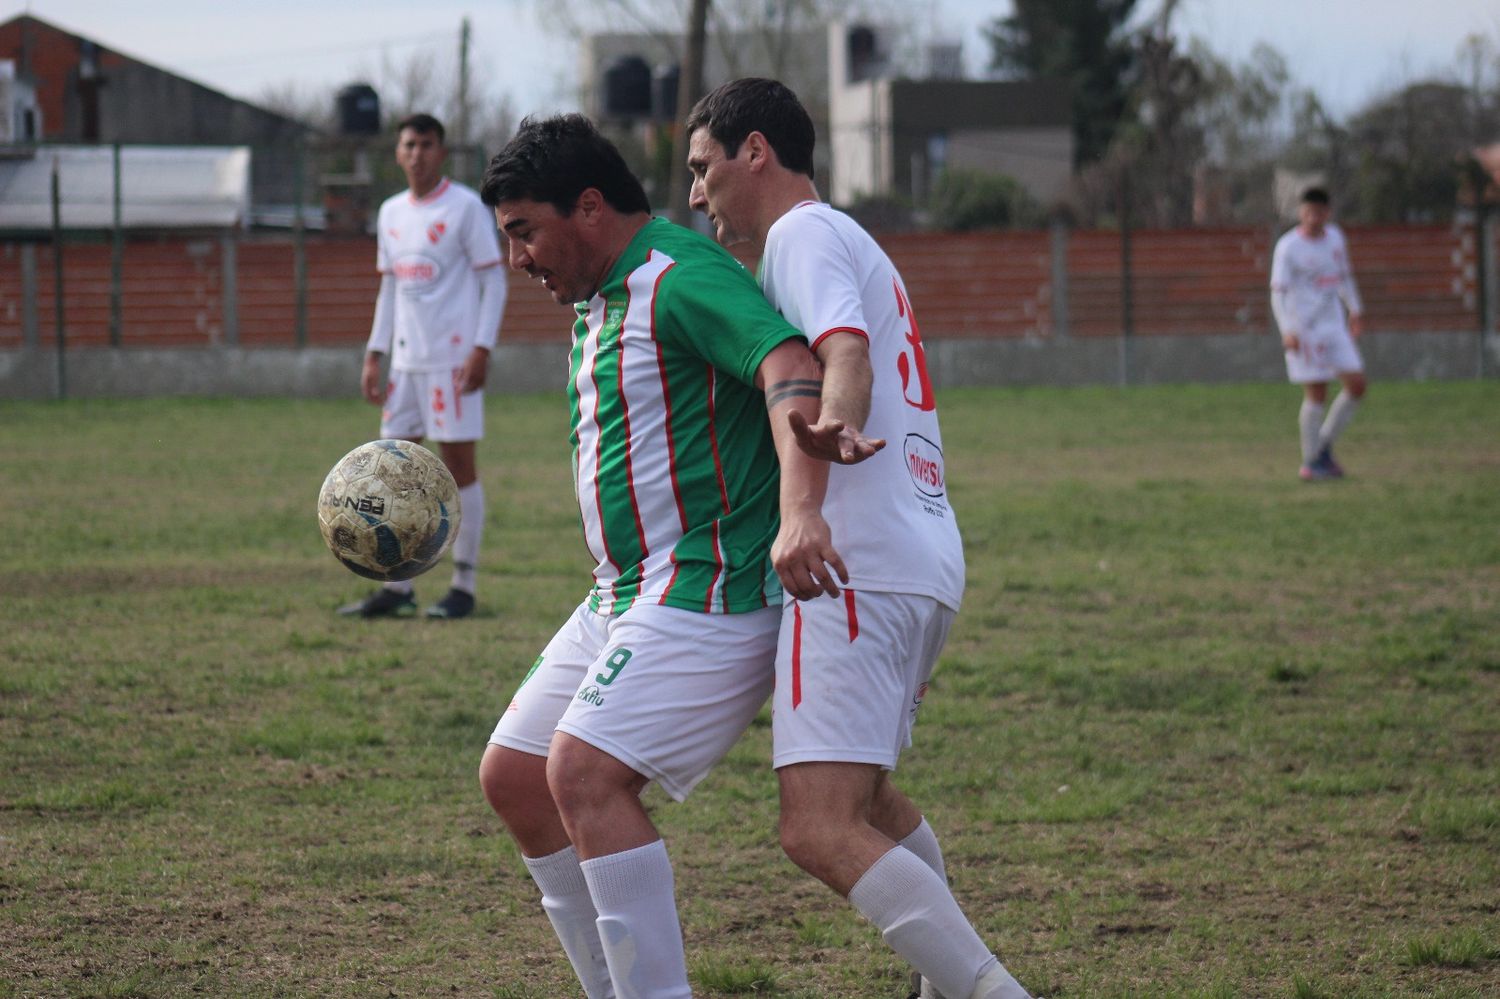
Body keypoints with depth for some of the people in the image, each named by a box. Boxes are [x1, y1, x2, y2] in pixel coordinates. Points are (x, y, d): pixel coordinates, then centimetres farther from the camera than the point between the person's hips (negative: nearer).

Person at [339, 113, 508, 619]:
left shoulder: (465, 207, -5)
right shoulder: (391, 213, 14)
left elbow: (494, 281, -7)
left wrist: (482, 349, -16)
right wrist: (374, 356, 13)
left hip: (453, 358, -7)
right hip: (406, 360, 7)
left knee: (459, 464, -4)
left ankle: (463, 587, 2)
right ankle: (398, 588, 10)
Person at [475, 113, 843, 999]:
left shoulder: (681, 279, -15)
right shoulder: (602, 300, 17)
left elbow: (791, 368, -31)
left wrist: (799, 513, -46)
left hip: (708, 594, -11)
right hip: (624, 596, 11)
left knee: (584, 773, -23)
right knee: (514, 776, 8)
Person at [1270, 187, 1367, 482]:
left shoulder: (1335, 237, 8)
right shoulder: (1288, 247, -11)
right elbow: (1278, 292, -14)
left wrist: (1355, 310, 25)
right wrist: (1288, 331, -24)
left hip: (1334, 325, 6)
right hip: (1305, 330, -6)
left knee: (1356, 385, -1)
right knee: (1316, 394, -6)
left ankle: (1324, 444, 15)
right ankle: (1311, 461, 6)